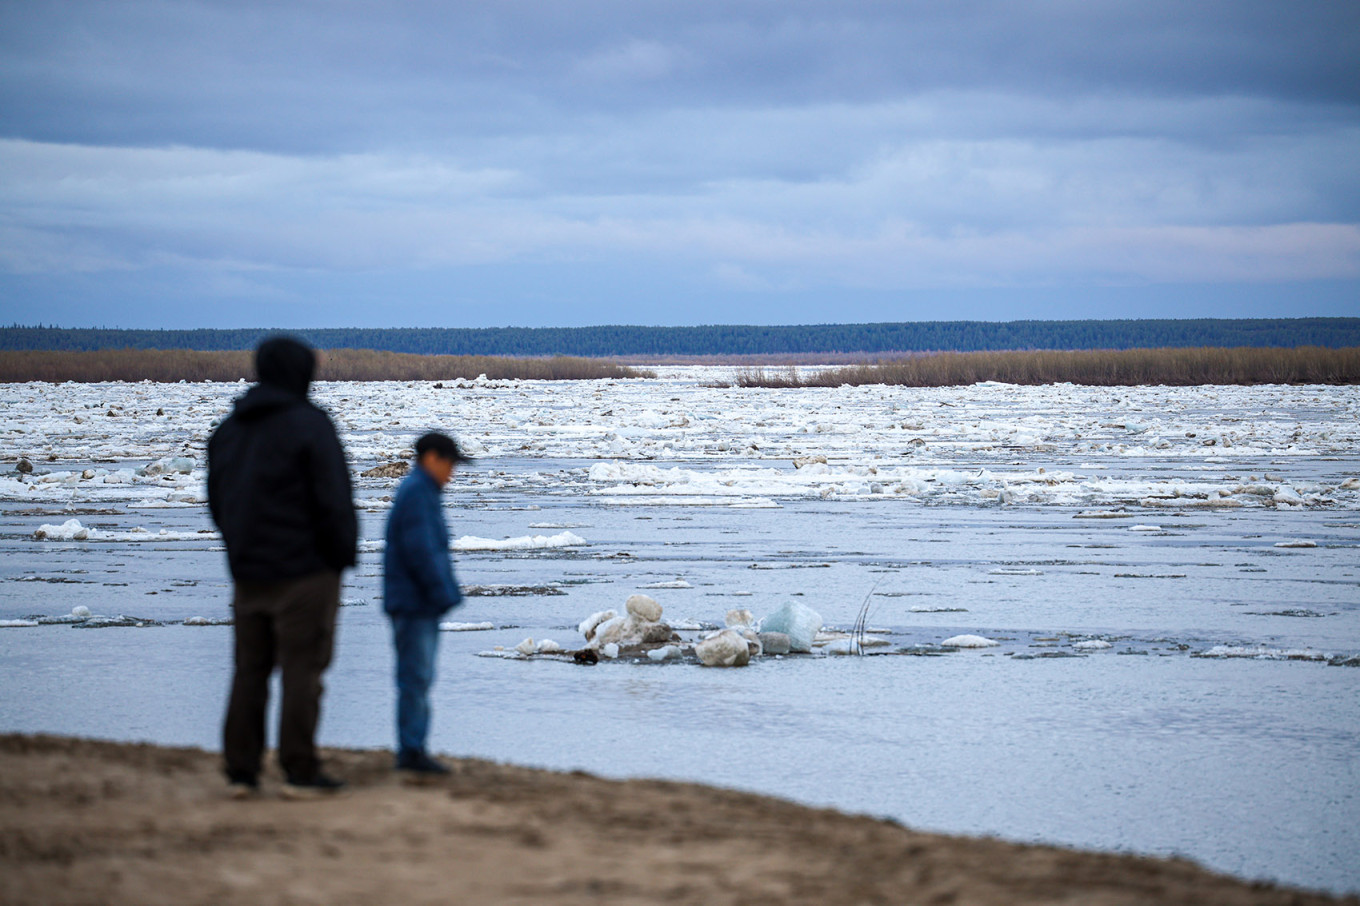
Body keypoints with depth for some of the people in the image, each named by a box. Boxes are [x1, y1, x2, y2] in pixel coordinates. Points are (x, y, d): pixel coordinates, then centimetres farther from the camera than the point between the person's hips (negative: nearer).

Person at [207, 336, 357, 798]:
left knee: (250, 669, 10)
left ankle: (241, 769, 8)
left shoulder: (228, 429, 12)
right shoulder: (308, 424, -10)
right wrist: (343, 554, -2)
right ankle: (301, 772, -4)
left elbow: (217, 502, 17)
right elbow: (333, 500, -13)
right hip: (305, 569, -6)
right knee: (302, 668, -3)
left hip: (247, 572, 6)